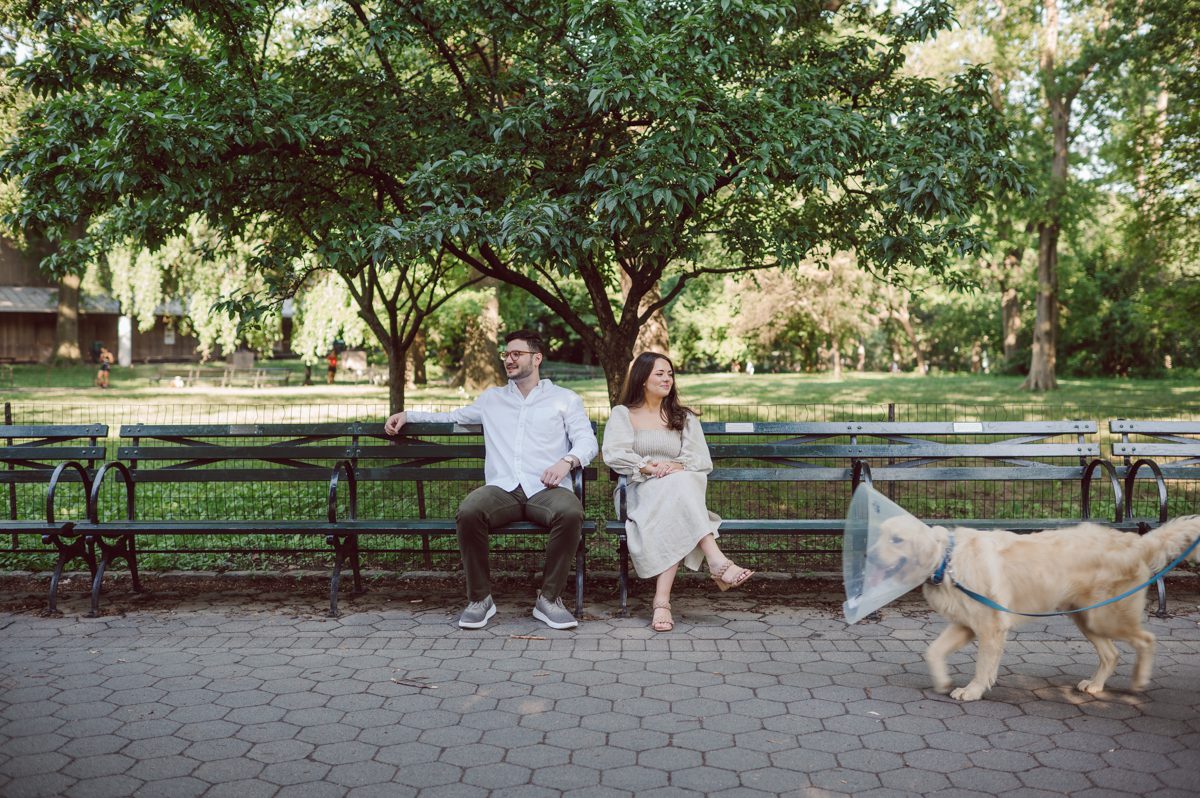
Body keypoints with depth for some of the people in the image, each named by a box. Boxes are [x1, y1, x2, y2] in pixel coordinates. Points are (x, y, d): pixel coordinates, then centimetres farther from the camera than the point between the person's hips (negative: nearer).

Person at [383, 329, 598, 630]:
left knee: (570, 512, -37)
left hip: (545, 489, -2)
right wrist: (407, 415, 28)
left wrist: (567, 461, -14)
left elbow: (587, 441, 8)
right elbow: (452, 418, 39)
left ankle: (549, 598, -19)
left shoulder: (565, 399, 19)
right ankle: (480, 597, -15)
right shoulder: (491, 399, 29)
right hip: (502, 489, 2)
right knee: (469, 511, -33)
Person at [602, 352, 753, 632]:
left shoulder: (684, 417, 24)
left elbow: (702, 460, 9)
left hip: (682, 488, 3)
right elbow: (614, 454, -1)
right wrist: (647, 467, -16)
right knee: (677, 486, -38)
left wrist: (676, 467, -13)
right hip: (640, 491, -3)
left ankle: (662, 599, -48)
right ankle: (717, 561, -51)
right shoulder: (623, 414, 17)